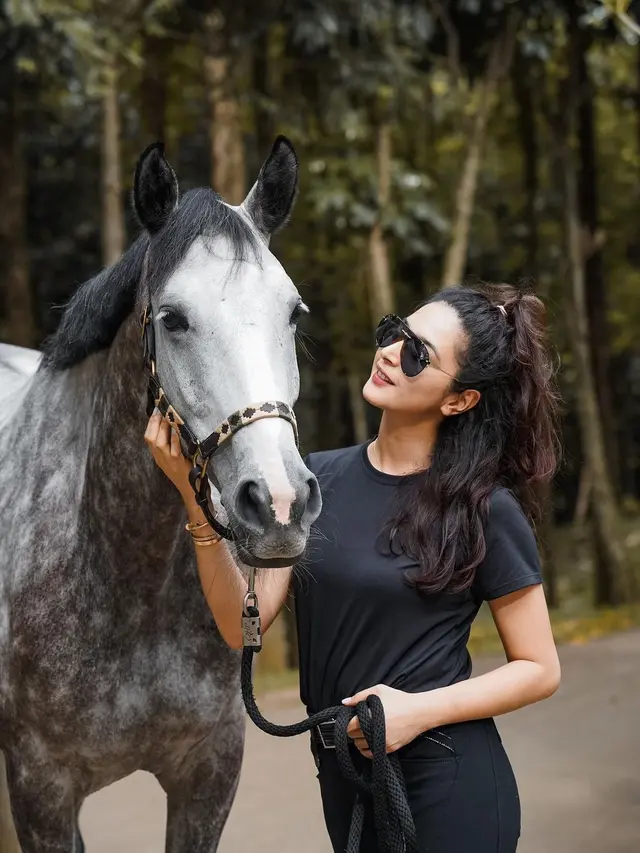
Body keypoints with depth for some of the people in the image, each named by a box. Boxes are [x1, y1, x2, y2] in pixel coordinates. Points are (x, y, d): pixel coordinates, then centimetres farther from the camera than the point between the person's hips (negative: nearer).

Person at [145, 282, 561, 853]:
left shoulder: (485, 509, -13)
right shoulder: (317, 479, 0)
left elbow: (539, 670, -7)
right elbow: (243, 624, -6)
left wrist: (420, 709, -20)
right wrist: (196, 496, -17)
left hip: (447, 784, -5)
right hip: (342, 776, 5)